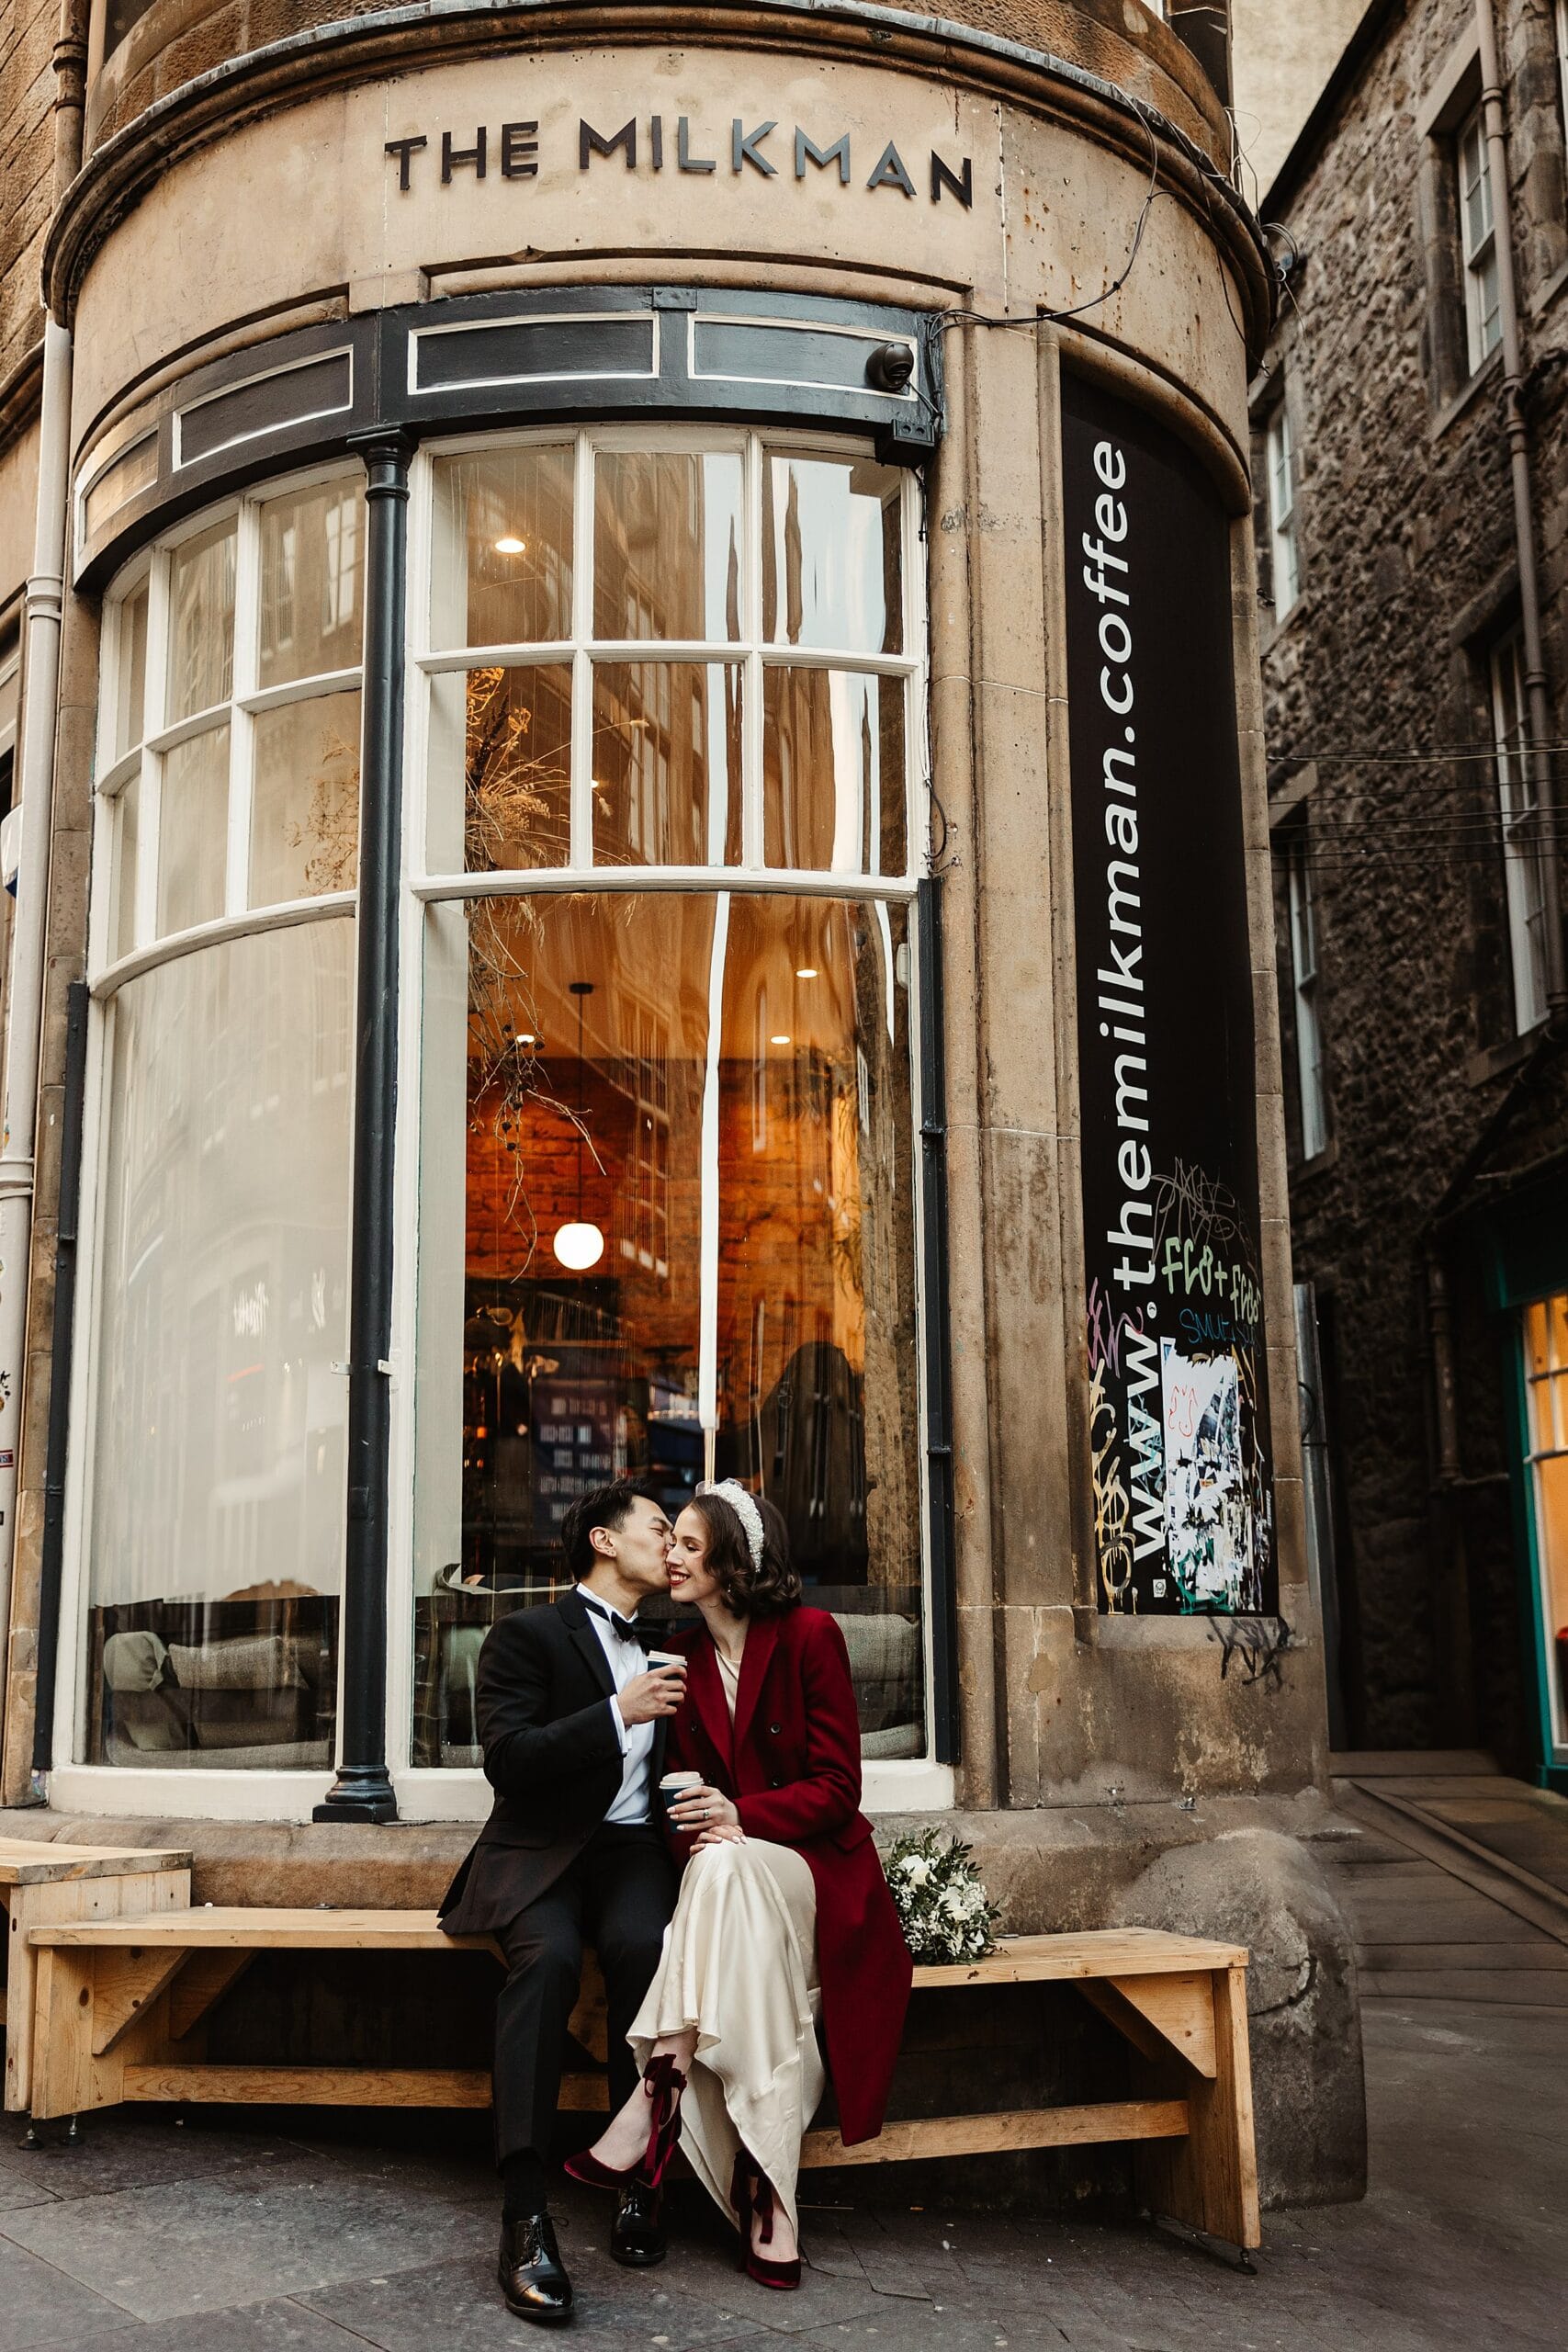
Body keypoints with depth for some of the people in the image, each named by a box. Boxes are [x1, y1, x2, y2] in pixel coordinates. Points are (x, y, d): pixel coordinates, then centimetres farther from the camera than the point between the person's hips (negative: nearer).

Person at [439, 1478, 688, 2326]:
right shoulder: (527, 1635, 1)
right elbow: (507, 1759, -12)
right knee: (548, 1954, -35)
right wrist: (618, 1713, -18)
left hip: (630, 1849, 4)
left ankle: (638, 2178, -23)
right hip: (539, 1850, -3)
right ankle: (525, 2215, -36)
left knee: (645, 1944, -31)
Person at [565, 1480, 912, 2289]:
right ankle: (767, 2199, -34)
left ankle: (658, 2096, -40)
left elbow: (836, 1787, -8)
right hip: (726, 1879, 4)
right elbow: (681, 1779, 11)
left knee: (724, 1868, -38)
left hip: (815, 1870, -4)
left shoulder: (809, 1636, -6)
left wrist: (743, 1818, -24)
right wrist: (690, 1823, -14)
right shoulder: (681, 1655, 10)